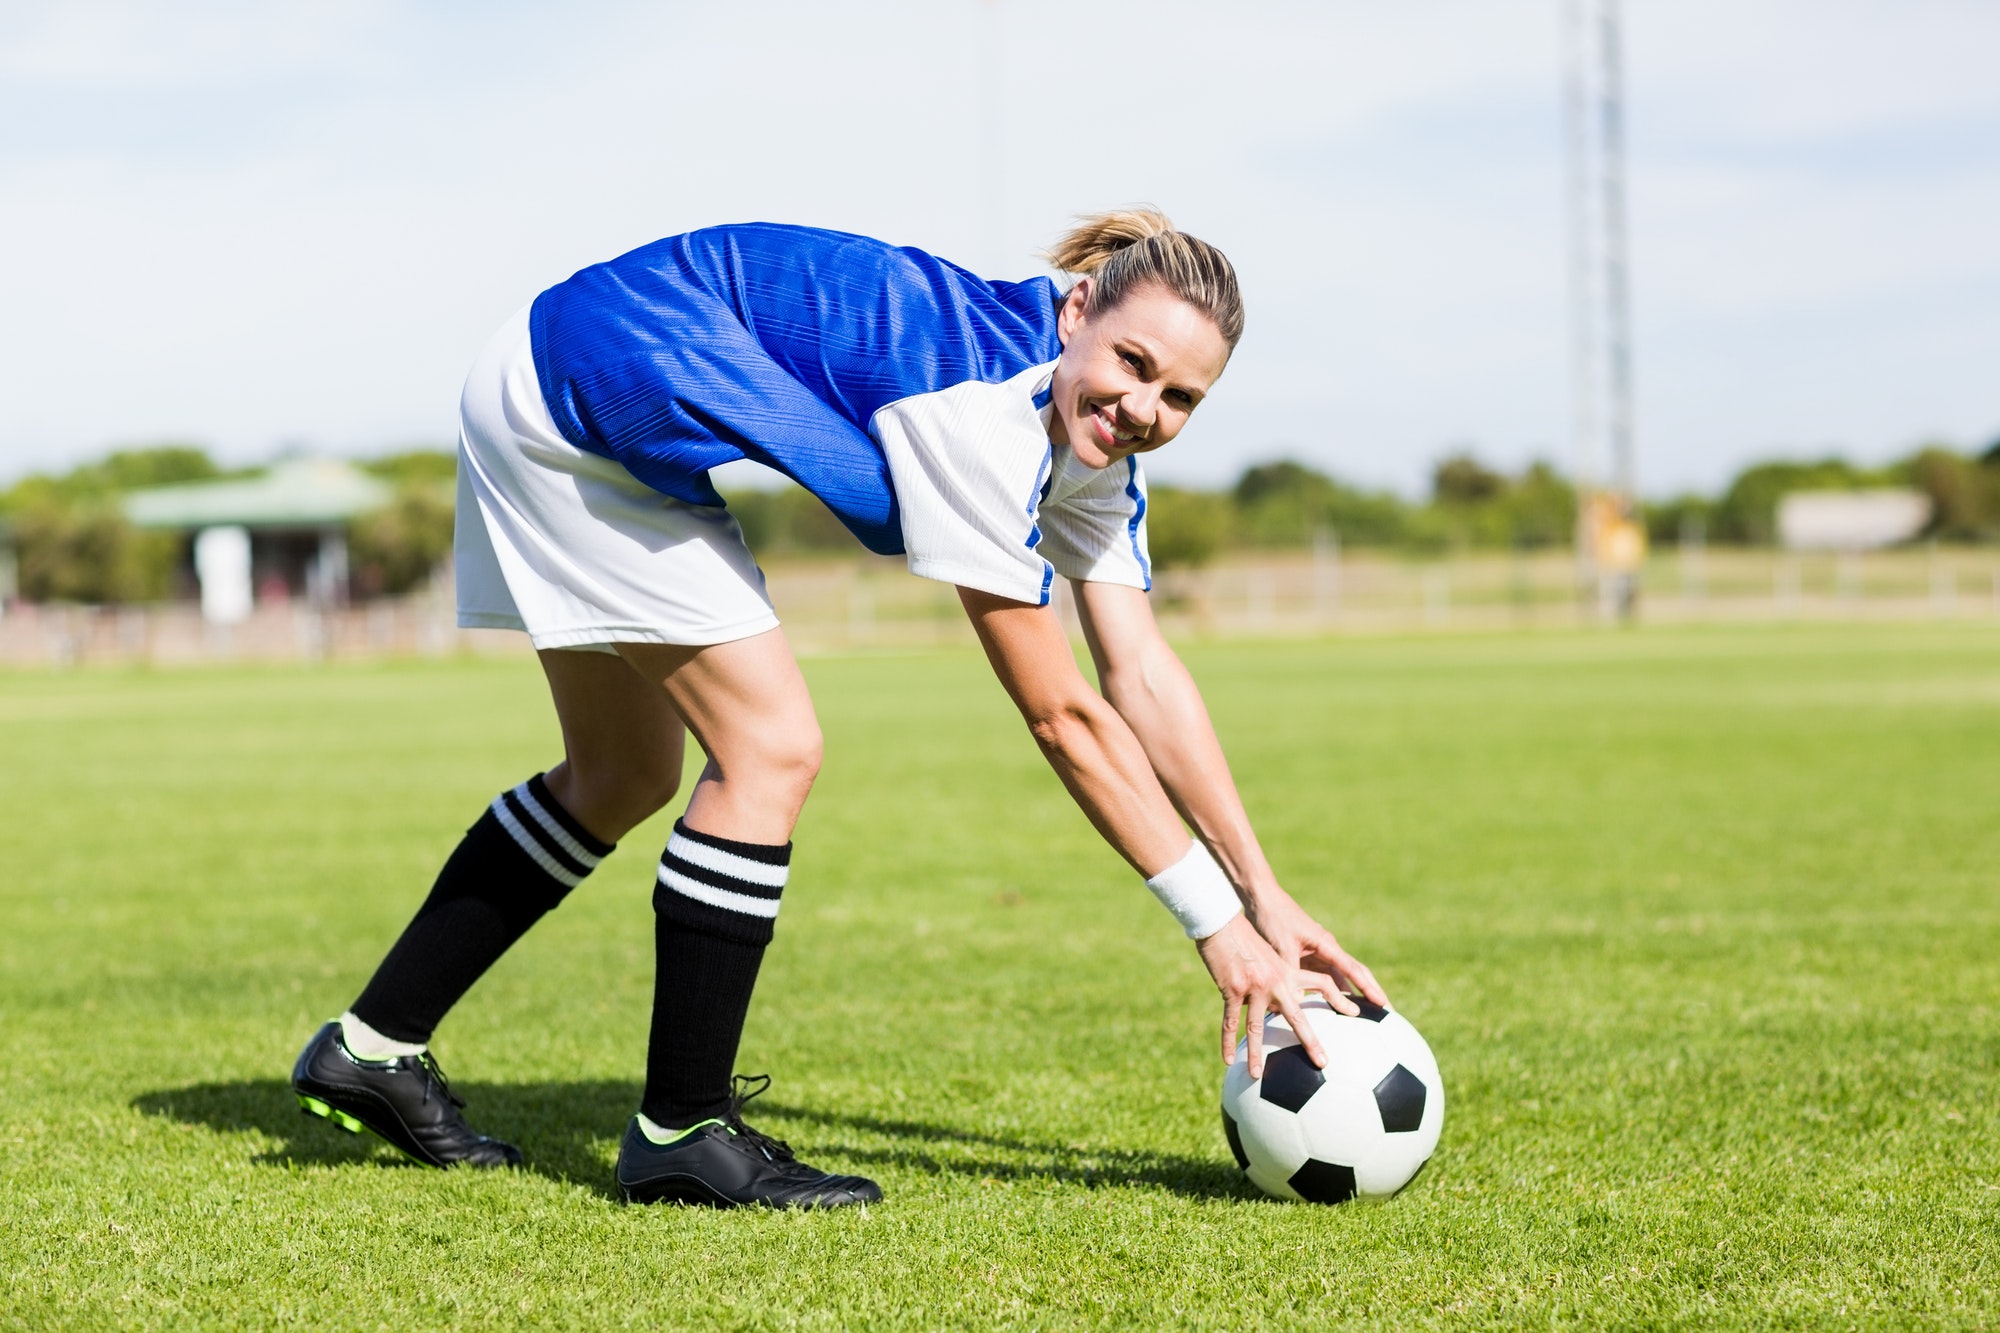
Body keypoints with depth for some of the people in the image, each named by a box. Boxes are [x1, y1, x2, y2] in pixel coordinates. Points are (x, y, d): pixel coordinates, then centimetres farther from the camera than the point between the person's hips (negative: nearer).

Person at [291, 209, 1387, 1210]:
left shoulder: (1088, 440, -4)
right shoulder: (981, 409, -30)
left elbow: (1145, 681, -4)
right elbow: (1062, 718, -28)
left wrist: (1265, 896, -7)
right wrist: (1219, 927, -24)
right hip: (571, 395, -10)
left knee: (622, 775, 19)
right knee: (769, 747, -13)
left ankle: (372, 1047, 27)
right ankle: (678, 1134, -4)